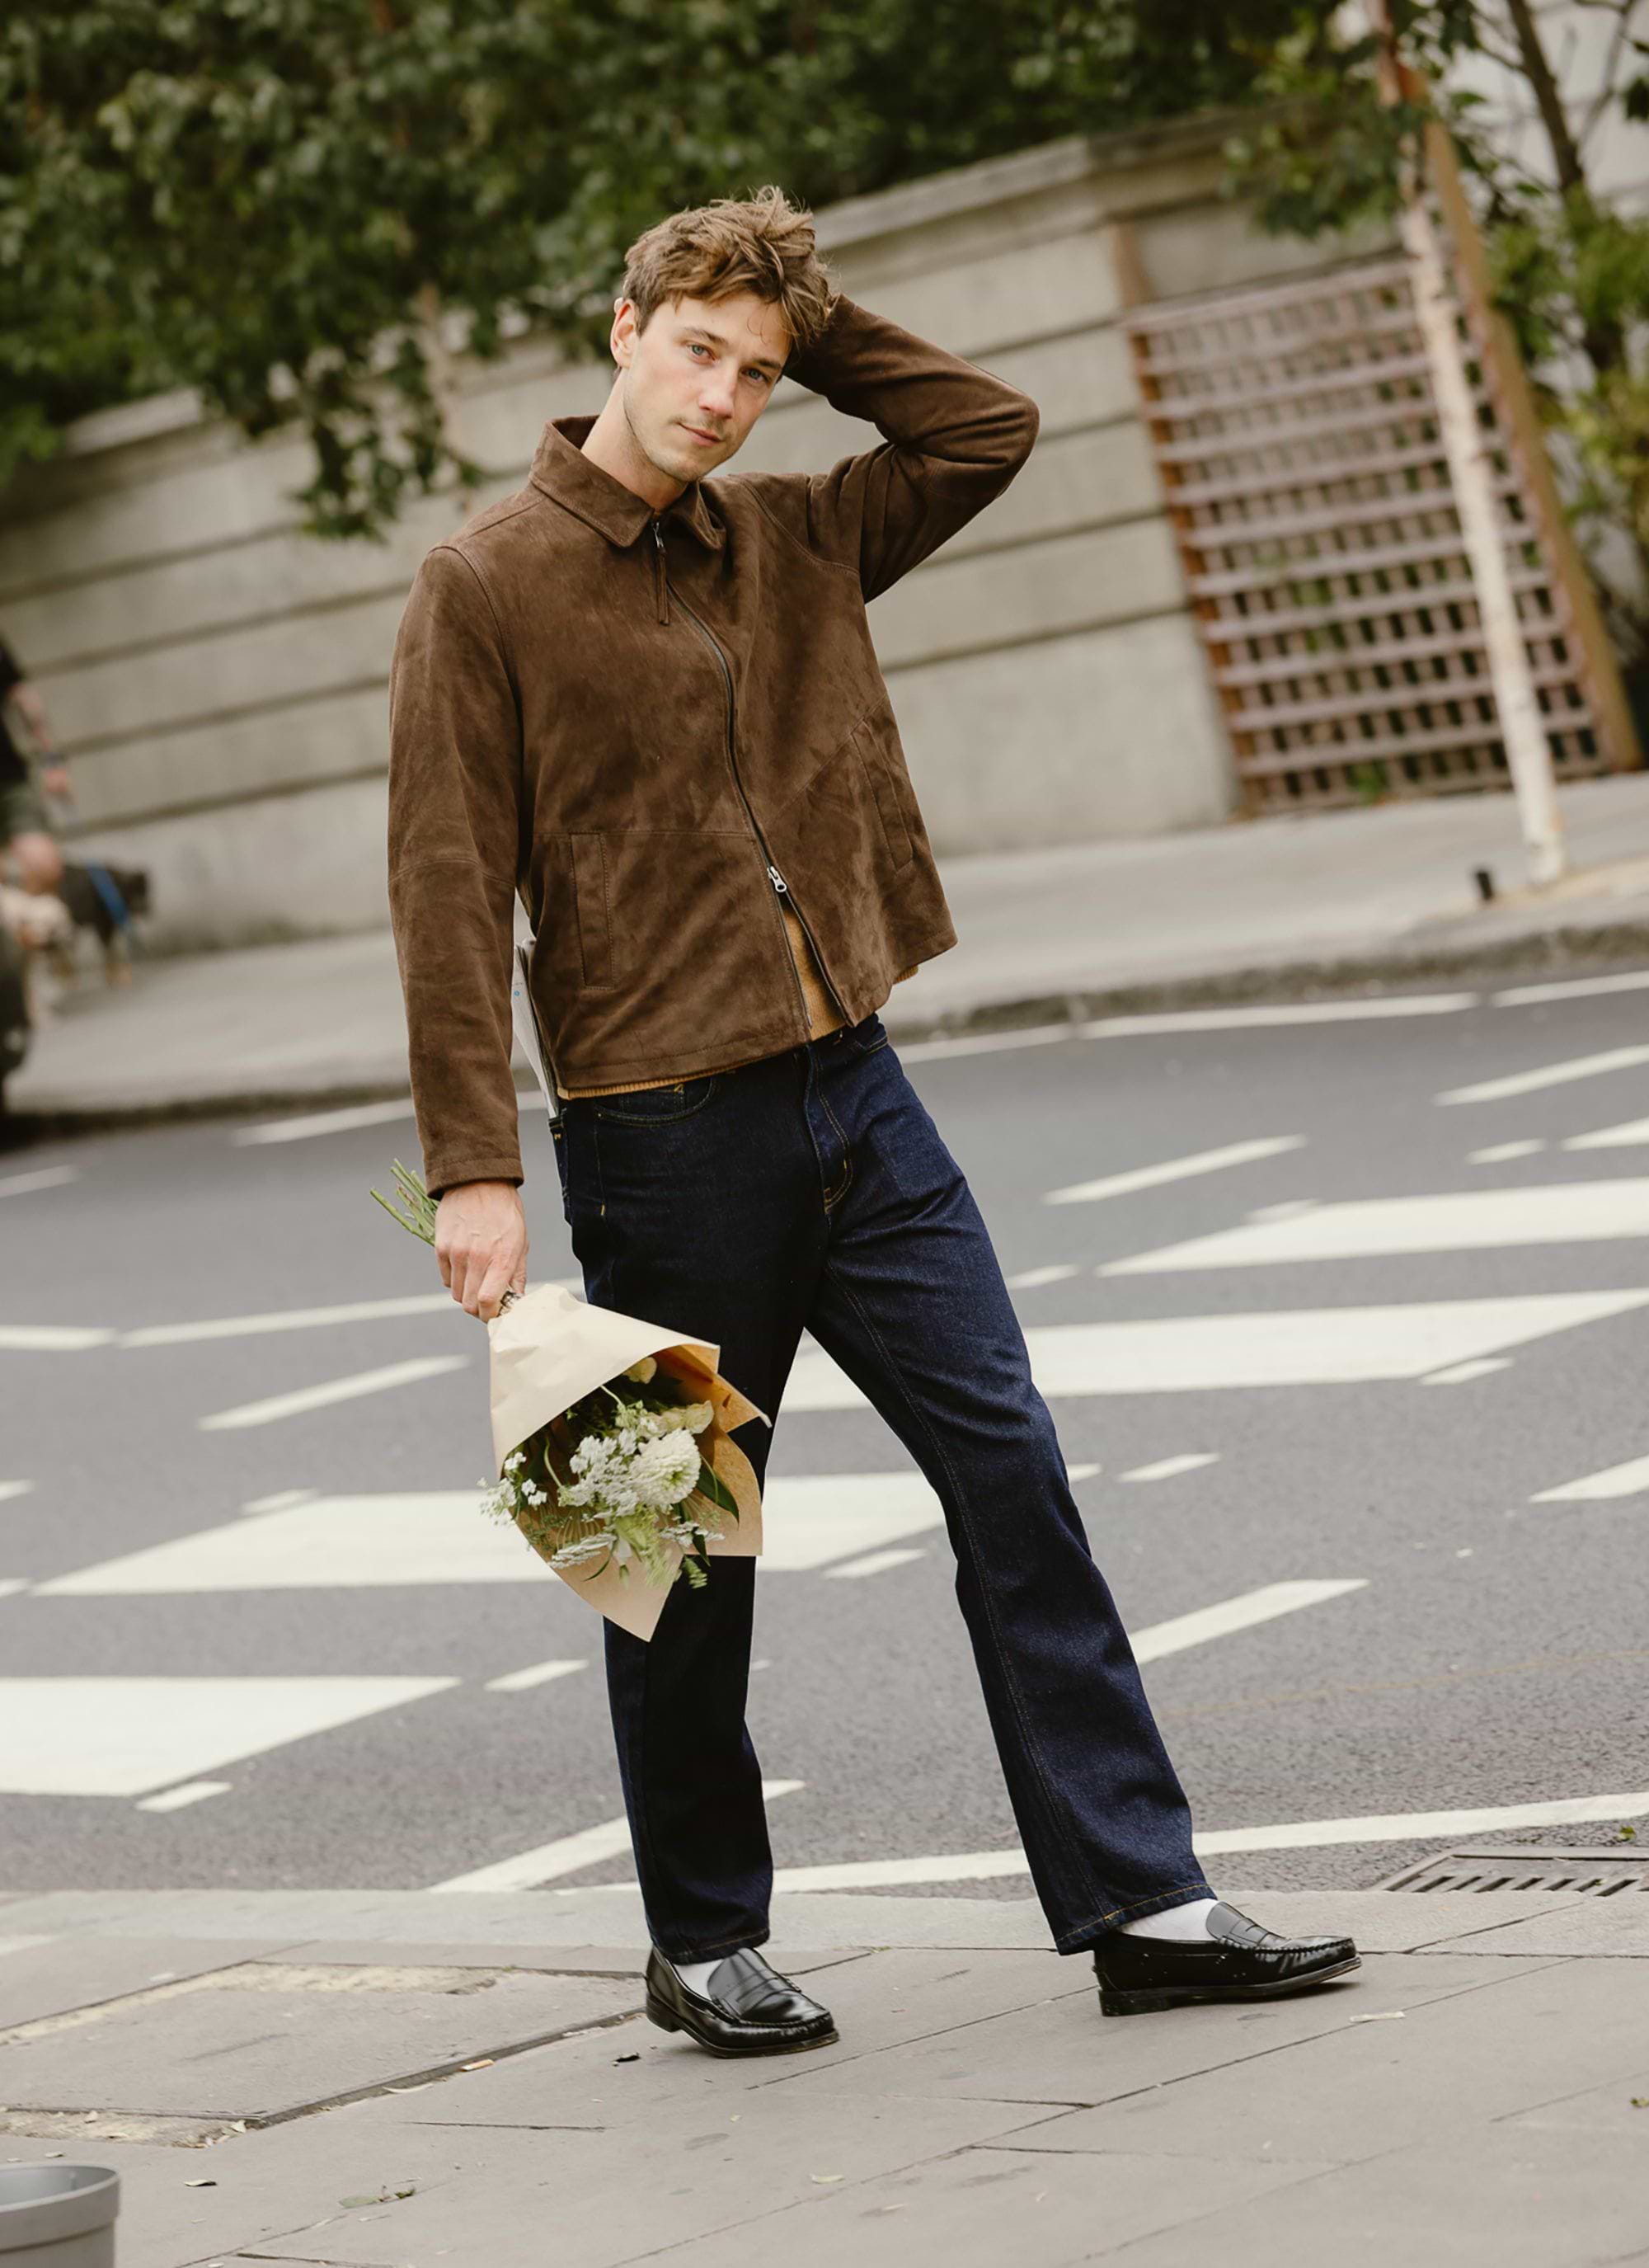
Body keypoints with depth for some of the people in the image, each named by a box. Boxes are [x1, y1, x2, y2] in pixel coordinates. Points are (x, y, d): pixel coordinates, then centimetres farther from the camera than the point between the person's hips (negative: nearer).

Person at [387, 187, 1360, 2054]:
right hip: (664, 1135, -5)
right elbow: (447, 893, -9)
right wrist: (475, 1166, -15)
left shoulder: (790, 541, 11)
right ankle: (706, 1942, 20)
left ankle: (1138, 1897, 5)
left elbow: (986, 429, 18)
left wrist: (809, 324, 7)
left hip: (854, 1094, 5)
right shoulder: (485, 587, -5)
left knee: (1013, 1472, 1)